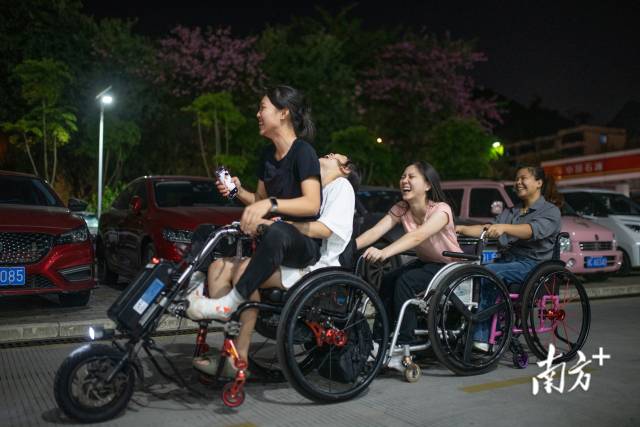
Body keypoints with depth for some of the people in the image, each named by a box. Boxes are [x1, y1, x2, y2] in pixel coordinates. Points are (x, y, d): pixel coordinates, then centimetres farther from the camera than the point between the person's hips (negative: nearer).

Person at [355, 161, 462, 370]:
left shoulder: (441, 209, -24)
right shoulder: (401, 209, -6)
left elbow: (418, 235, -42)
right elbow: (376, 231, -20)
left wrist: (384, 252, -58)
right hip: (424, 263, 6)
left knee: (405, 281, -29)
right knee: (386, 281, -18)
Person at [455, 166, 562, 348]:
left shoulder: (550, 211, 3)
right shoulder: (510, 212, 27)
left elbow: (533, 230, -19)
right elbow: (486, 229, 12)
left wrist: (504, 227, -37)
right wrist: (461, 229, -6)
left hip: (532, 264, -6)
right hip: (504, 260, 6)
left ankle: (482, 338, -30)